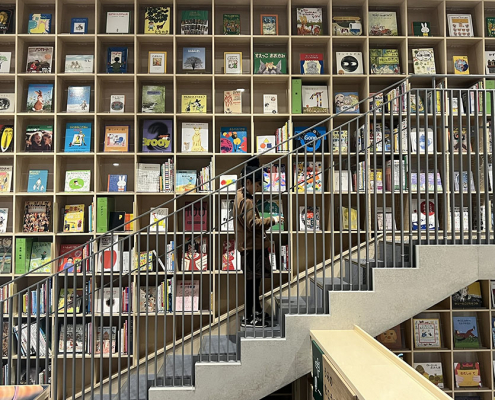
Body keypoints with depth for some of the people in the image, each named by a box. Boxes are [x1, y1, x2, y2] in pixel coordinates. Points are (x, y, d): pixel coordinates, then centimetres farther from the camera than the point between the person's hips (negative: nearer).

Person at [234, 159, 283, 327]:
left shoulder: (242, 196, 12)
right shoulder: (246, 201, -20)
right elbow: (254, 224, -26)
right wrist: (272, 220, -17)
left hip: (252, 246, 11)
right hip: (252, 247, -11)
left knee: (254, 281, 19)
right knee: (253, 281, -2)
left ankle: (256, 311, 32)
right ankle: (248, 317, 8)